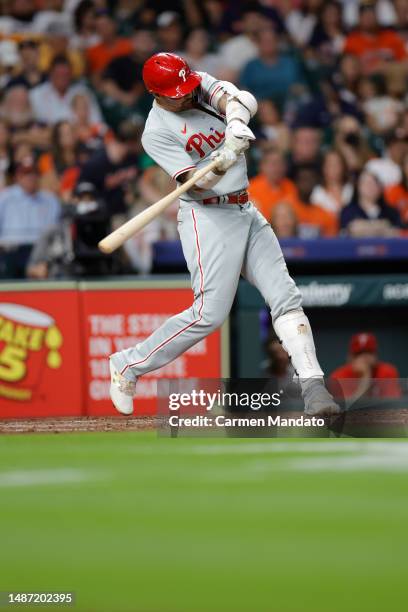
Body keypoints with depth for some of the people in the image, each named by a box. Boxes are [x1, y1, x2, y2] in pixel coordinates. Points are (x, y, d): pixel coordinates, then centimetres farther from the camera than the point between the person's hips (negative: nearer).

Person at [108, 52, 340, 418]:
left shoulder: (201, 85, 3)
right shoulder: (157, 133, -13)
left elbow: (241, 100, -15)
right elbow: (197, 181, -21)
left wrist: (237, 122, -37)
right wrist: (222, 162, -42)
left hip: (247, 211, 7)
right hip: (208, 218, -7)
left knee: (286, 297, -3)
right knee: (210, 313, -15)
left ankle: (313, 386, -7)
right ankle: (128, 365, -2)